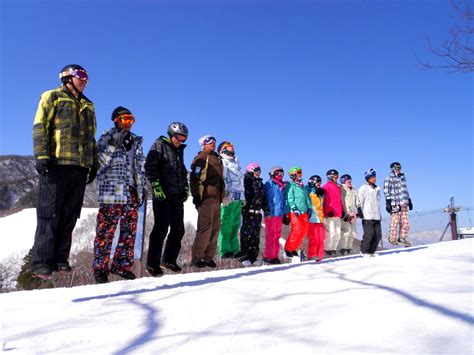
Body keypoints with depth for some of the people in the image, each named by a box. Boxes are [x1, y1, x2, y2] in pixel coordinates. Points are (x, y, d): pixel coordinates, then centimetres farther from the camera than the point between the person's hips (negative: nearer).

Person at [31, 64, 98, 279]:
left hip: (80, 166, 5)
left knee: (69, 216, 3)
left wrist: (94, 164, 16)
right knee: (49, 214, -5)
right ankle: (41, 261, -1)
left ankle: (60, 259, 9)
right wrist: (42, 156, -13)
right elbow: (40, 127, -1)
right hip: (56, 163, -5)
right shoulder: (52, 97, 9)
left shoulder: (88, 106, 25)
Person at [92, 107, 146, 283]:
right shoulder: (106, 138, 3)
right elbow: (102, 161, -10)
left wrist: (141, 188, 13)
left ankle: (122, 265, 16)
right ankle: (100, 267, 5)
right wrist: (115, 144, -18)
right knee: (106, 229, -5)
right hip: (111, 191, -5)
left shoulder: (136, 141, 17)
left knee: (130, 229, 5)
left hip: (131, 191, 5)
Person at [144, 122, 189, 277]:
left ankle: (169, 259, 23)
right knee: (161, 229, -7)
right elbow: (149, 166, -11)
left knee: (178, 229, 9)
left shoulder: (179, 150, 18)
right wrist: (156, 186, -18)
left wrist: (186, 187, 16)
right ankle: (152, 263, 5)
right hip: (162, 195, -7)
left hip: (177, 195, 7)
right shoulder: (159, 145, -3)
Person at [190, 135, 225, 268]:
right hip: (206, 197, -8)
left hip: (216, 198, 8)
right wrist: (196, 195, -16)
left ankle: (208, 256, 14)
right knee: (205, 227, -12)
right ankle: (197, 257, -4)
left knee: (215, 228, 7)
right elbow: (194, 178, -11)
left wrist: (221, 195, 23)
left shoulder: (217, 159, 21)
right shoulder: (201, 158, -4)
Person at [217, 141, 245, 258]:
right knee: (226, 225, -8)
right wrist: (224, 195, -21)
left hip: (238, 199, 8)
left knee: (235, 225, 7)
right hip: (228, 199, -8)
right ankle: (224, 251, -6)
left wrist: (243, 197, 24)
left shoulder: (236, 162, 26)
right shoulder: (222, 162, 0)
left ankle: (234, 250, 11)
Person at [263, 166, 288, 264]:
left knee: (277, 236, 11)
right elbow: (267, 199, -11)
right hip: (271, 214, -8)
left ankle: (275, 255, 18)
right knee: (270, 236, -4)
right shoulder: (269, 184, -4)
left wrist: (285, 212, 17)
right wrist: (267, 212, -17)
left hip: (279, 214, 8)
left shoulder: (282, 186, 18)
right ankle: (268, 256, 2)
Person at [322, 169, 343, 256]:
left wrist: (341, 211, 21)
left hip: (337, 214, 9)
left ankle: (333, 248, 16)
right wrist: (329, 211, -17)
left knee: (337, 233, 8)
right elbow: (325, 200, -11)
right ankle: (328, 249, -1)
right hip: (330, 214, -8)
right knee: (330, 232, -10)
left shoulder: (337, 187, 22)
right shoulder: (326, 187, -4)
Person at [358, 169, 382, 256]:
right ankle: (364, 251, 7)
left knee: (378, 235, 3)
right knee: (369, 234, -9)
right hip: (367, 216, -7)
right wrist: (360, 212, -12)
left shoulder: (377, 189, 19)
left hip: (376, 216, 7)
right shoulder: (363, 188, -3)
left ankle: (372, 251, 17)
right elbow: (360, 202, -6)